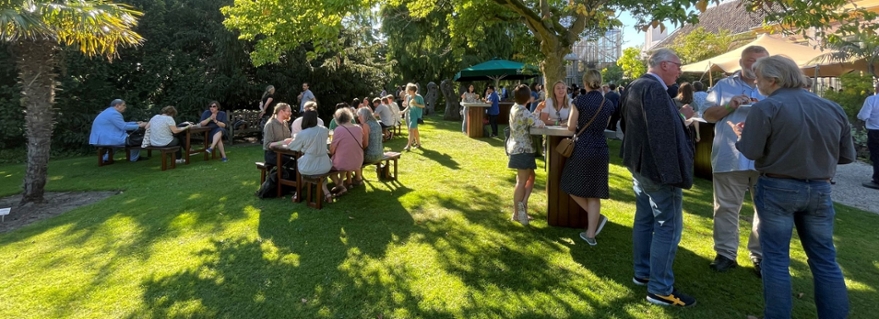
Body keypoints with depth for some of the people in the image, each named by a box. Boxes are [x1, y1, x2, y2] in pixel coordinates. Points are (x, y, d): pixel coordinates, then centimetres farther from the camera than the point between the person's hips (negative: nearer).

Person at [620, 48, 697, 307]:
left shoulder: (636, 86, 12)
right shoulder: (654, 89, -21)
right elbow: (662, 134, -27)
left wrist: (680, 117, 23)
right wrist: (673, 172, -25)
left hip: (640, 164, 10)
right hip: (656, 167, -10)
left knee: (645, 220, 17)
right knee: (668, 226, -2)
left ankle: (642, 273, 30)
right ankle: (660, 289, 6)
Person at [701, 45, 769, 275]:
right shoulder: (724, 86, 9)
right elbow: (708, 115, 1)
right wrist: (730, 106, -14)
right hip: (729, 158, -1)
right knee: (726, 208, 6)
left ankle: (760, 255, 22)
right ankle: (725, 253, 17)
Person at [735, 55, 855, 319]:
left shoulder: (766, 107, -13)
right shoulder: (834, 109, 6)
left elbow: (751, 152, -16)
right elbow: (847, 156, 8)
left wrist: (739, 134, 3)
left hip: (777, 189, -5)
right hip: (820, 190, 5)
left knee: (776, 258, 5)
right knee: (825, 259, 14)